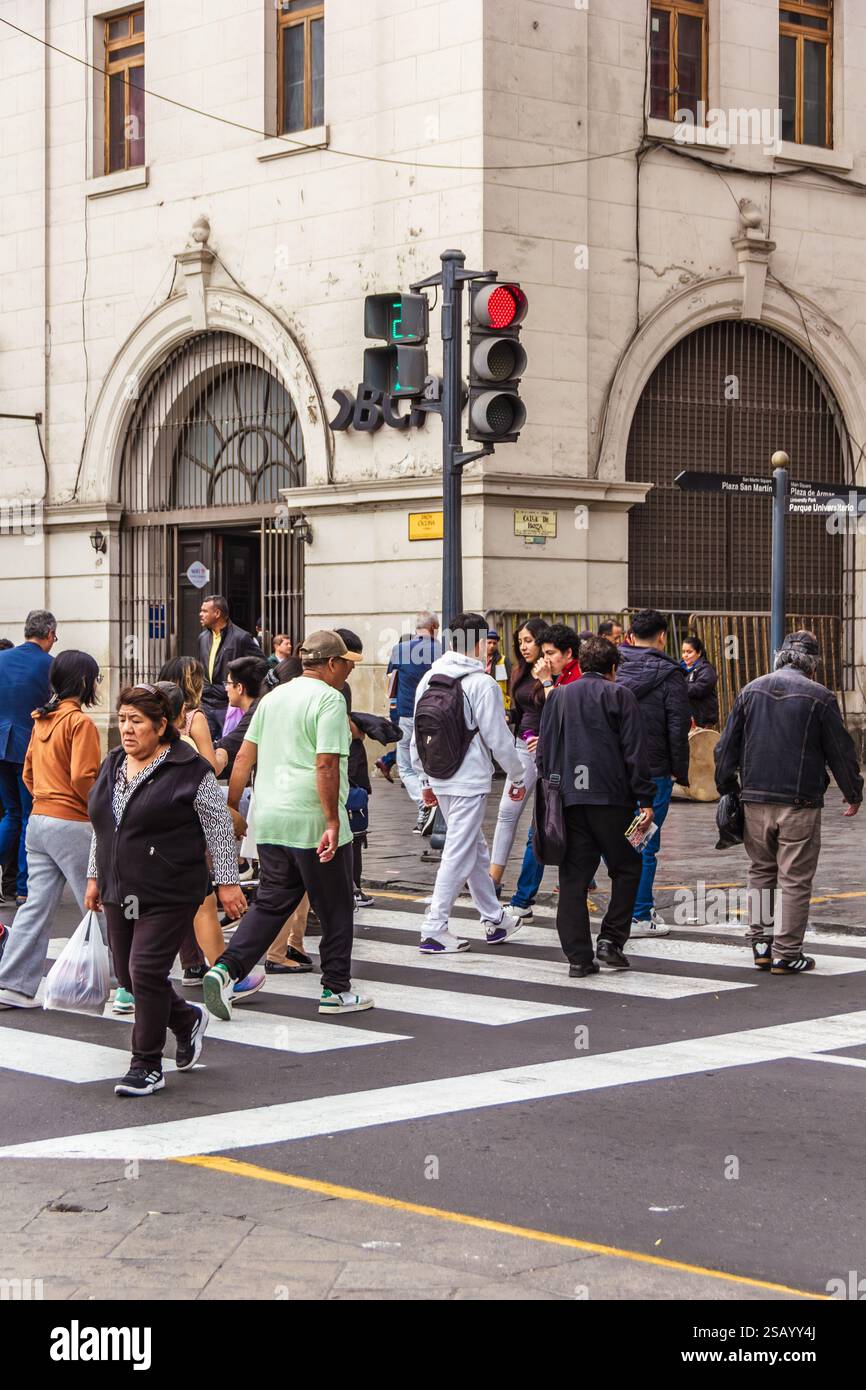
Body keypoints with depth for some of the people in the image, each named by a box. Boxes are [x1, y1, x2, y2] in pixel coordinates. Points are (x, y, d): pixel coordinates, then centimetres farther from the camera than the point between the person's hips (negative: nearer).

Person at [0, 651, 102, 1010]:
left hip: (38, 819, 8)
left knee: (37, 905, 8)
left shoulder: (41, 721, 12)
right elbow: (83, 778, -19)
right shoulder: (80, 722, -13)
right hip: (72, 825, -8)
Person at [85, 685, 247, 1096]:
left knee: (146, 972, -11)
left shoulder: (189, 770, -10)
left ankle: (147, 1067, 0)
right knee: (128, 975, 10)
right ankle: (187, 1019, 36)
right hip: (121, 893, 7)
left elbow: (219, 827, -8)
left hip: (169, 895, -7)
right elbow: (100, 827, 20)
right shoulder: (112, 766, 11)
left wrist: (227, 881, -9)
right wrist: (95, 877, 19)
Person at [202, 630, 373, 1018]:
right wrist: (333, 822, -19)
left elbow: (245, 756, 14)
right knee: (335, 909, 7)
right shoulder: (329, 699, -9)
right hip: (313, 822, -7)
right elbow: (326, 765, -18)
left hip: (269, 821, 7)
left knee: (270, 903, 11)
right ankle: (336, 991, 14)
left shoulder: (274, 697, 14)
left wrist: (231, 807, 19)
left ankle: (224, 969, -6)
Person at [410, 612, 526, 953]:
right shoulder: (482, 684, -14)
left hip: (439, 781, 7)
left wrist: (425, 780, 17)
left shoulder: (428, 680, 5)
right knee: (459, 854, -2)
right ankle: (434, 930, -3)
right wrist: (517, 777, 2)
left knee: (475, 848, 19)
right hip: (470, 782, -7)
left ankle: (495, 918, 29)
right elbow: (499, 739, -11)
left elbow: (417, 737, 9)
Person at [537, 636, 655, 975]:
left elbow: (544, 753, 13)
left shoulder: (558, 697, 14)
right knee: (626, 868, 11)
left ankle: (578, 956, 1)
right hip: (611, 797, -4)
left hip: (567, 798, 4)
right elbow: (635, 751, -5)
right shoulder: (618, 695, 0)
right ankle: (611, 939, 2)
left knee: (573, 877, 4)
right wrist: (645, 800, -5)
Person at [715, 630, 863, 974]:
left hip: (755, 800, 4)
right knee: (794, 879, 1)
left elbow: (726, 747, 10)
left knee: (761, 871, 18)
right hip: (800, 803, -4)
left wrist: (726, 788, 21)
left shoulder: (751, 691, 7)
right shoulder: (819, 697, -6)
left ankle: (761, 942, 18)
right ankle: (786, 954, 2)